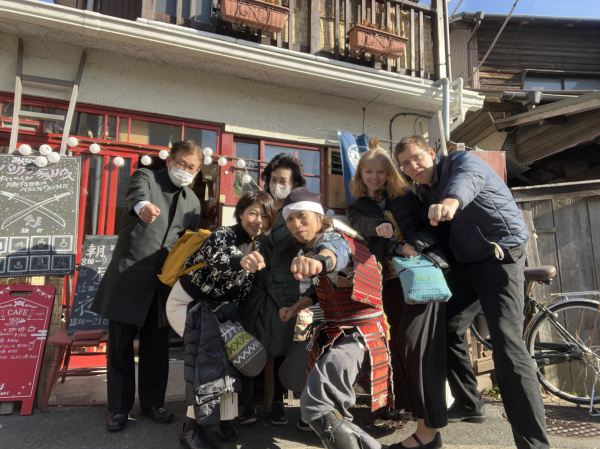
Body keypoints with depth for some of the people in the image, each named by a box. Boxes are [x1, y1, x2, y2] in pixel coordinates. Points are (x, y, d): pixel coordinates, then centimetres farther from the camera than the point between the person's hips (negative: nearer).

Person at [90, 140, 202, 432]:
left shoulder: (193, 203, 13)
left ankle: (152, 404, 28)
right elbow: (136, 194, -26)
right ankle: (119, 409, 22)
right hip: (129, 278, -4)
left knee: (157, 348, 12)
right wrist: (143, 206, -50)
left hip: (163, 283, 4)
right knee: (120, 345, 6)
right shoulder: (146, 177, -1)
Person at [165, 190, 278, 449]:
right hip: (186, 303, -7)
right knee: (210, 352, -22)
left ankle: (226, 421, 3)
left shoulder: (257, 247, -2)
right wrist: (241, 261, -69)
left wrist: (233, 316, -4)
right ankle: (192, 428, -14)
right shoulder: (222, 235, -23)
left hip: (214, 306, 7)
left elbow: (244, 289, 6)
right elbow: (217, 259, -48)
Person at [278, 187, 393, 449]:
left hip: (360, 336, -10)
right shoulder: (309, 248, 9)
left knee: (316, 407, -26)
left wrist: (317, 261, -70)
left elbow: (333, 251, -46)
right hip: (333, 331, 10)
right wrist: (295, 308, 8)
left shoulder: (333, 238, -19)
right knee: (291, 373, 28)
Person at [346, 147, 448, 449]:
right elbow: (362, 225, -8)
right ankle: (415, 408, 24)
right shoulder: (357, 208, 15)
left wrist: (415, 245, -13)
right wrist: (378, 226, -30)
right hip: (391, 280, 3)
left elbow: (430, 227, 7)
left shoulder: (406, 197, 13)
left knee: (416, 344, -11)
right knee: (398, 345, 4)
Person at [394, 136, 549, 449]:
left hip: (501, 257, -8)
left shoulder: (462, 161, -12)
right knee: (447, 330, 10)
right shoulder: (424, 191, 12)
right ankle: (469, 405, 29)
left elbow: (466, 181, -37)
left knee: (506, 345, -18)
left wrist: (451, 202, -60)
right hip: (464, 262, 8)